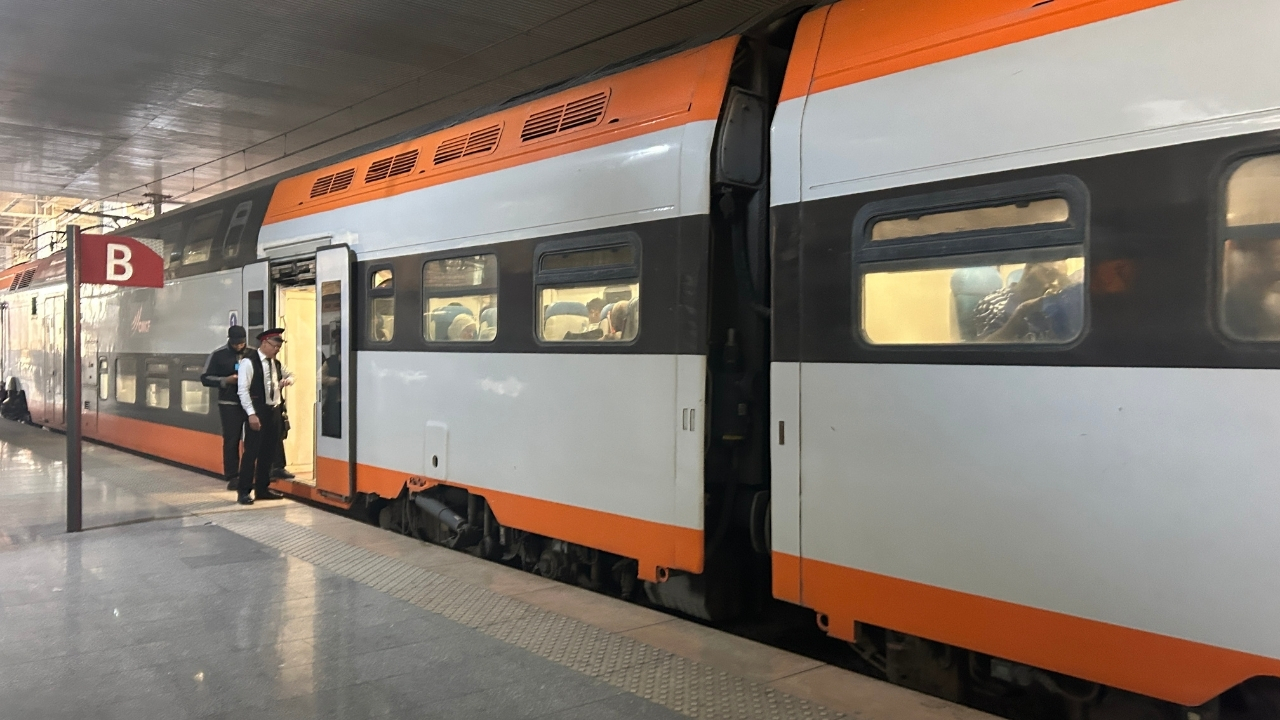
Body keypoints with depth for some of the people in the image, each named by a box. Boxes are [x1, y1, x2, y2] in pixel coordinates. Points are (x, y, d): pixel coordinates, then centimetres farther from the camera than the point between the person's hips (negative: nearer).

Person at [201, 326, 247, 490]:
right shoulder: (218, 355, 0)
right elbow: (205, 378, 0)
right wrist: (226, 380, -15)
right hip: (229, 404, -1)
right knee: (231, 440, 3)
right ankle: (232, 476, 10)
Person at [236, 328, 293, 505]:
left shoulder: (276, 363, 12)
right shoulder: (248, 362, -11)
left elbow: (289, 375, 30)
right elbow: (242, 390, -15)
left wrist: (288, 380, 4)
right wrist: (251, 414, -20)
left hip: (274, 410, 7)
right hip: (257, 411, -7)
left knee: (269, 451, 12)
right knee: (252, 451, -5)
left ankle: (262, 488, 23)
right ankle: (243, 491, 3)